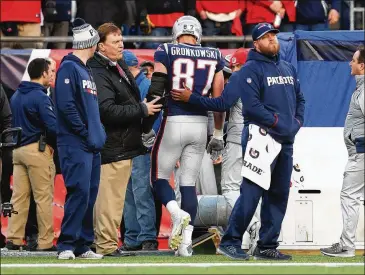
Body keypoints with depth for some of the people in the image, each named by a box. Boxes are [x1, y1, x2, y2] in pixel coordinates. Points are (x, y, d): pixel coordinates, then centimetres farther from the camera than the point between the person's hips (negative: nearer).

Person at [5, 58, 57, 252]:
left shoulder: (16, 96, 13)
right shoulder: (40, 97, -13)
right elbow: (52, 125, -19)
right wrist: (55, 143, -3)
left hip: (18, 149, 8)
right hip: (38, 149, -8)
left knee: (19, 196, 9)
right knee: (43, 197, -3)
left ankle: (14, 238, 7)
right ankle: (45, 241, -3)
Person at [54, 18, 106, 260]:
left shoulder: (87, 70, 20)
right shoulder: (69, 68, -9)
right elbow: (66, 106, -17)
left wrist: (99, 132, 11)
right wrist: (86, 134, -15)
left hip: (92, 145, 9)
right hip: (75, 144, -9)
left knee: (90, 194, 8)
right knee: (79, 192, -15)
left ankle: (83, 245, 12)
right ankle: (67, 246, -13)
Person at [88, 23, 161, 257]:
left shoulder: (120, 67, 16)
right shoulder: (98, 73, -17)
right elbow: (107, 110, -26)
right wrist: (143, 110, -20)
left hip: (125, 146, 10)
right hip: (112, 147, -10)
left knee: (113, 197, 14)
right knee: (110, 197, -9)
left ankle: (106, 243, 20)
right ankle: (106, 245, -6)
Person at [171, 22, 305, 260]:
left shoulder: (288, 69, 18)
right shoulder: (251, 70, -5)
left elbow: (300, 99, 23)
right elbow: (252, 106, -15)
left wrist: (297, 122, 6)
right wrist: (278, 121, -16)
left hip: (286, 141, 8)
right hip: (261, 136, -8)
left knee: (279, 194, 8)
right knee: (251, 192, -14)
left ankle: (267, 247, 13)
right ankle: (230, 242, -10)